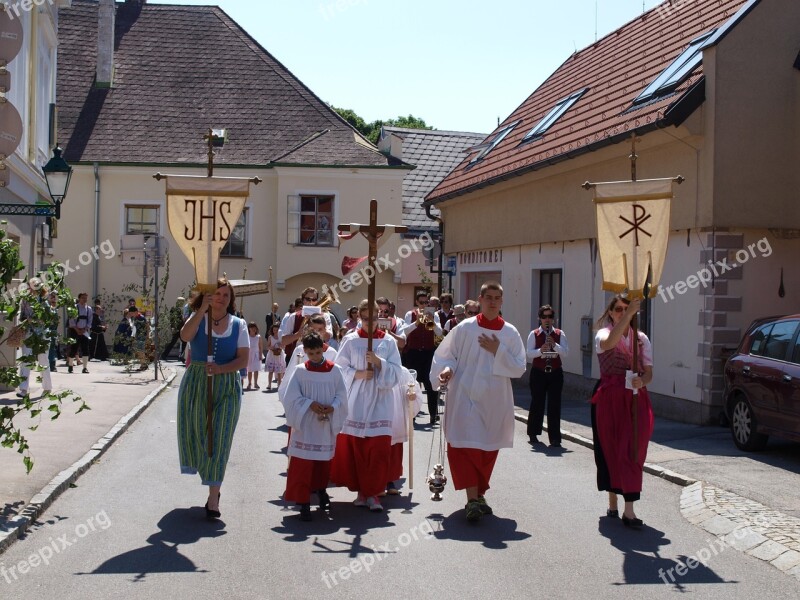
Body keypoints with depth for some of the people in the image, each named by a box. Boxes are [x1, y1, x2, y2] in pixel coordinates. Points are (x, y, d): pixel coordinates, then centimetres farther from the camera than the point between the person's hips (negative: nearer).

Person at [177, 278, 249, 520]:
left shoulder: (238, 325, 3)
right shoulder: (197, 318, 3)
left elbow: (244, 359, -4)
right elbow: (185, 336, -20)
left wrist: (221, 368, -20)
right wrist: (203, 309, -26)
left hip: (227, 387, -1)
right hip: (195, 384, 1)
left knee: (219, 439, -5)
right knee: (196, 433, 7)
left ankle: (213, 499, -4)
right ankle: (211, 481, 32)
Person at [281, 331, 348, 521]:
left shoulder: (335, 370, -1)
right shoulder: (300, 371, -2)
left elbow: (341, 395, 1)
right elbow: (291, 397, -5)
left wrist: (332, 407, -17)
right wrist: (310, 404, -18)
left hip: (327, 425, 2)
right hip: (305, 425, -2)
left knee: (324, 460, 15)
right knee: (303, 464, -6)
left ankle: (321, 489, 40)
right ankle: (303, 502, -1)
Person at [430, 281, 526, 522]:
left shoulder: (510, 333, 2)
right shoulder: (464, 328, -2)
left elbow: (519, 368, -1)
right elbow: (446, 355, 3)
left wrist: (498, 351, -12)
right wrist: (447, 368, -17)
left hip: (494, 400, 2)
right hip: (465, 396, -2)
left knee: (488, 448, 11)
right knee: (464, 444, -12)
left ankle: (479, 494, 28)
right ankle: (473, 499, -11)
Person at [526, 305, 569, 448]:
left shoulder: (560, 334, 4)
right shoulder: (534, 334, 1)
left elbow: (565, 353, -5)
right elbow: (529, 353, -9)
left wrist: (554, 345, -21)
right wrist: (540, 350, -26)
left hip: (555, 373, 1)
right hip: (538, 373, -1)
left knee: (555, 405, -1)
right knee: (537, 403, 7)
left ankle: (555, 438, 1)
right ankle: (533, 433, 25)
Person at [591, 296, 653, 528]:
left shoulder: (641, 338, 9)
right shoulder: (603, 334, -1)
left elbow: (649, 371, 3)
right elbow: (609, 343, -28)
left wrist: (642, 381, -21)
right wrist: (628, 315, -34)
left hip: (636, 400, 2)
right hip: (609, 398, -2)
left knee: (632, 452, -4)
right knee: (611, 450, 5)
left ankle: (629, 509, -4)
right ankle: (613, 503, 19)